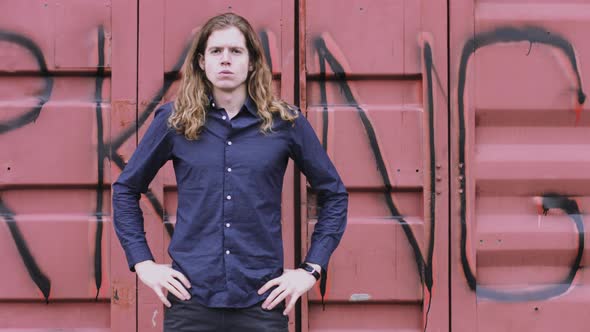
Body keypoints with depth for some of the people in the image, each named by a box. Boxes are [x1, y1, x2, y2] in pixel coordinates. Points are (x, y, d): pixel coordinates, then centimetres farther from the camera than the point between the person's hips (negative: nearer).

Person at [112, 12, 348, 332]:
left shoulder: (285, 122, 1)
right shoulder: (174, 120, 2)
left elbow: (334, 195, 10)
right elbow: (125, 189, 13)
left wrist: (311, 269, 3)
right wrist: (143, 263, 4)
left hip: (261, 302, 0)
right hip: (191, 299, 0)